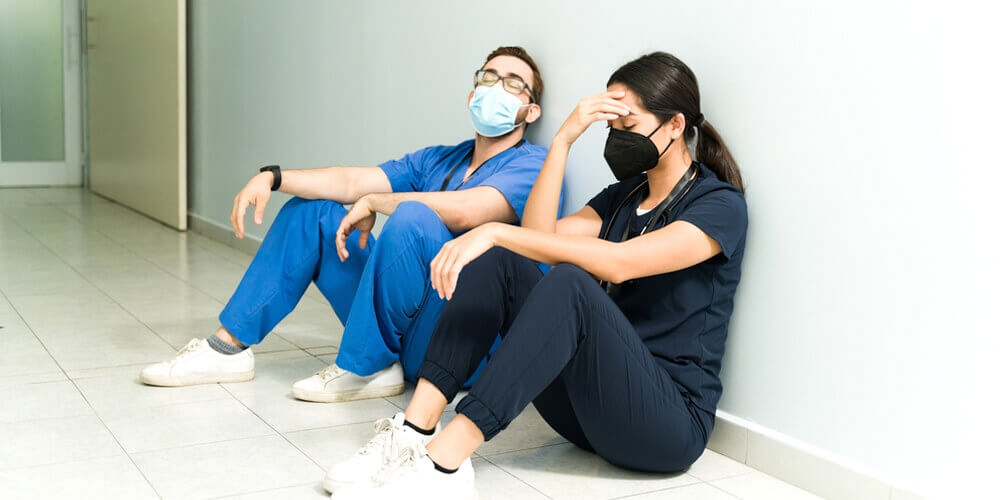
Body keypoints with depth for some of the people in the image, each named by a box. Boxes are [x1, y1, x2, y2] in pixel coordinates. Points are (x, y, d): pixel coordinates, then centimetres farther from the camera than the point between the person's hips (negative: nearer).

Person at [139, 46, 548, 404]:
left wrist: (372, 203, -12)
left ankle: (365, 368, -15)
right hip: (397, 328, 7)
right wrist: (272, 177, -8)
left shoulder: (533, 165, -7)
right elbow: (351, 182, 6)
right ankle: (229, 348, 6)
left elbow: (464, 211, -26)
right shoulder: (436, 160, 17)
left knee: (412, 217, -31)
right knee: (311, 211, 7)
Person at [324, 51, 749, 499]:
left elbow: (619, 263, -24)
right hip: (589, 406, 7)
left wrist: (496, 231, -28)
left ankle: (442, 463, -38)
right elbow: (540, 236, 1)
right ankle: (415, 432, -23)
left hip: (670, 423, -6)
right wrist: (563, 140, -4)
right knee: (497, 260, -11)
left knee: (569, 283, -33)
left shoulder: (720, 205, -6)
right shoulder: (624, 195, 17)